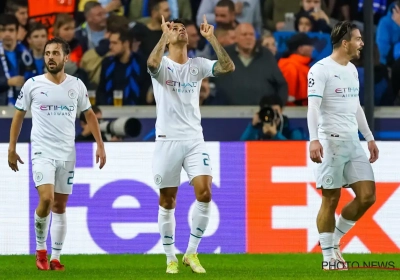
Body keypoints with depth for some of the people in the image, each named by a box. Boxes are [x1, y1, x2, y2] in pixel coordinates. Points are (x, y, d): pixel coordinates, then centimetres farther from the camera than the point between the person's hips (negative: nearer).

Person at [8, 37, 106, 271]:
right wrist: (12, 148, 5)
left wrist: (100, 145, 7)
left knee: (60, 206, 6)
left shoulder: (76, 85, 2)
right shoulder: (32, 85, -3)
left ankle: (55, 258, 14)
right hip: (42, 152, -3)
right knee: (46, 199, -20)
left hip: (67, 154, 3)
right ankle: (40, 249, 1)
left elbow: (89, 114, 14)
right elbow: (19, 116, 7)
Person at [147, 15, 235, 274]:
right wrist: (164, 35, -19)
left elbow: (228, 67, -7)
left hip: (194, 139, 2)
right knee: (168, 202, 3)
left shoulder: (198, 65, 8)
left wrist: (211, 38, -9)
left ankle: (192, 253, 0)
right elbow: (152, 63, -27)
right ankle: (171, 258, 14)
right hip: (168, 140, -2)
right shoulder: (162, 64, -2)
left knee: (204, 193, -13)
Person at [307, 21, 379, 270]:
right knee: (331, 200, -3)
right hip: (331, 142, -8)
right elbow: (313, 106, -19)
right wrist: (314, 140, -30)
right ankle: (329, 257, 4)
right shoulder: (321, 69, -10)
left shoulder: (352, 70, 16)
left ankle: (334, 240, 16)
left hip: (353, 143, 8)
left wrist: (370, 138, 24)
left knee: (367, 196, 1)